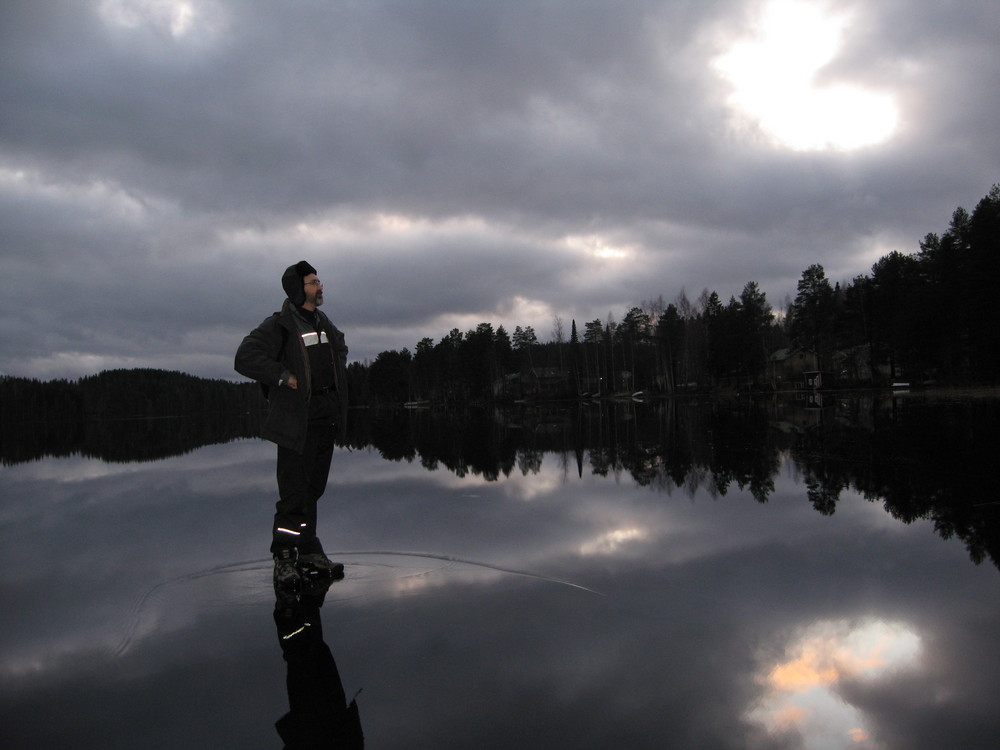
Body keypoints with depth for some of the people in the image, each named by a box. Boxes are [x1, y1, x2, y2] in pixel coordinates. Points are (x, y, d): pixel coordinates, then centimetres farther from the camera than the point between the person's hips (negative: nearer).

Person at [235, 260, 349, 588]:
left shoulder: (324, 323, 15)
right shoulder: (279, 325, -8)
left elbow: (340, 348, 36)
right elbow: (245, 358, -18)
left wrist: (337, 382, 21)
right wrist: (284, 377, -18)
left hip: (327, 418, 7)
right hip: (296, 420, -7)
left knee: (313, 487, 12)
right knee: (294, 491, -8)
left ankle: (309, 552, 21)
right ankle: (284, 558, 1)